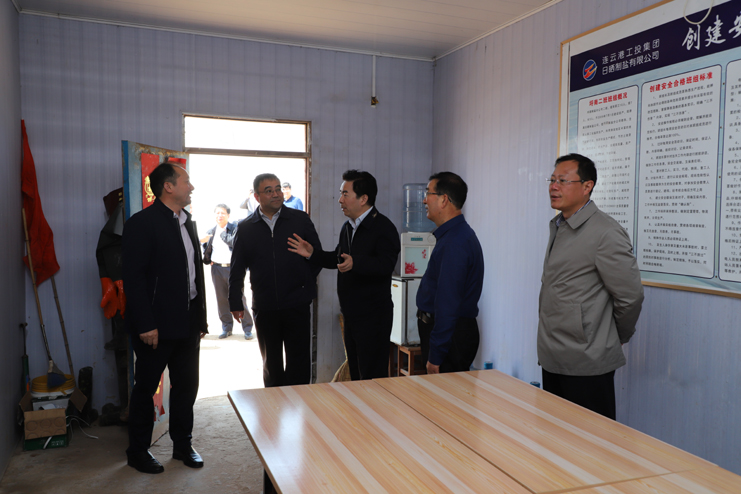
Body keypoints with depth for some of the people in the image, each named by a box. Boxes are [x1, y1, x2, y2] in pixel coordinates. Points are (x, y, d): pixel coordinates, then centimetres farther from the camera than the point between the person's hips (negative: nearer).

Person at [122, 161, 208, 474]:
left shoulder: (188, 223, 13)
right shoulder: (142, 223, -11)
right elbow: (133, 277, -16)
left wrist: (200, 318, 12)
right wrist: (145, 325, -19)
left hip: (187, 323, 7)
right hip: (157, 325, -7)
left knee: (186, 385, 14)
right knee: (146, 388, 8)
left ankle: (183, 444, 30)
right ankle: (138, 451, 25)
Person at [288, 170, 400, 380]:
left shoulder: (384, 228, -15)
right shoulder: (348, 227, 14)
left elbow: (386, 265, -28)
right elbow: (337, 259, 24)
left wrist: (355, 263, -41)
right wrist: (312, 254, 11)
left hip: (373, 316, -9)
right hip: (351, 313, 9)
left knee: (373, 377, -4)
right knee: (355, 373, 19)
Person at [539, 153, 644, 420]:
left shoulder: (606, 233, -16)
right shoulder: (558, 226, 12)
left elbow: (630, 296, -14)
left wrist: (615, 339, 1)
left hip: (585, 366, -8)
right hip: (552, 360, 9)